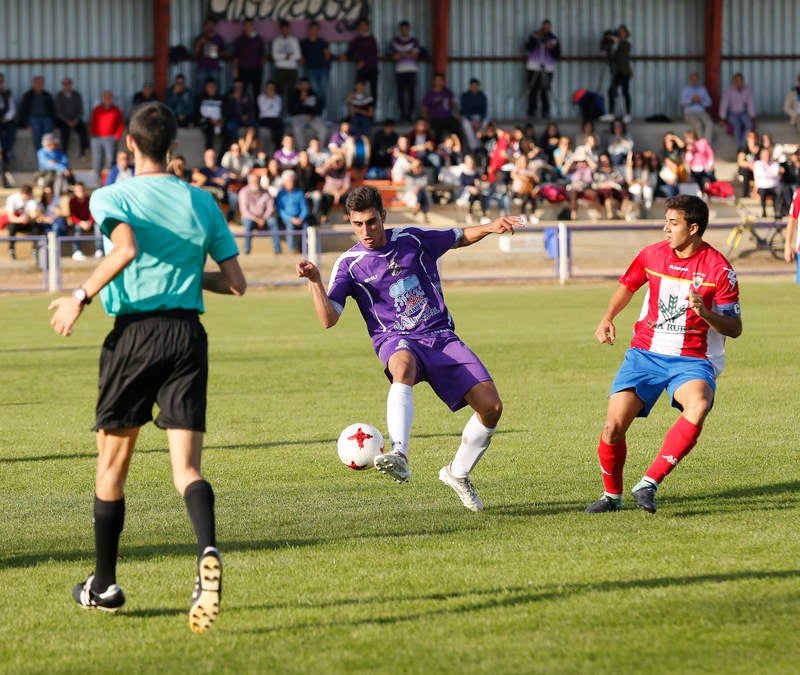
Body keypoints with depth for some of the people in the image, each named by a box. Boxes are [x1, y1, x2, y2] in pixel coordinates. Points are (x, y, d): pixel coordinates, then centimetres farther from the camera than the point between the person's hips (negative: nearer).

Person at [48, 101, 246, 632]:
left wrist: (81, 298, -14)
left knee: (113, 463, 14)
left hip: (135, 331, -2)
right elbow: (236, 283, 8)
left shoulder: (111, 197, -2)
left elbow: (126, 249, -23)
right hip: (188, 334, 2)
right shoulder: (202, 202, 10)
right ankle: (208, 552, -34)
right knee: (186, 467, -4)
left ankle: (104, 585, 24)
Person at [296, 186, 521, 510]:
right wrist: (315, 280, -22)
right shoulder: (349, 264, 1)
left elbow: (460, 237, 22)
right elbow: (328, 319, -8)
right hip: (397, 341, -3)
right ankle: (399, 455, -60)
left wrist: (490, 227, 4)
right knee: (403, 366, -42)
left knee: (492, 406, -9)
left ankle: (458, 472, 16)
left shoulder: (412, 239, 7)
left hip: (441, 337, 3)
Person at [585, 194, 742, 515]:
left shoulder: (718, 268, -9)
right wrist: (608, 318, 10)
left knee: (698, 406, -37)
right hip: (646, 353, 3)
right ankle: (612, 495, 15)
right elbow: (627, 285, 25)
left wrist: (706, 314, -24)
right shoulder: (653, 254, 3)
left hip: (692, 360, -3)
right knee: (614, 425, -13)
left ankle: (648, 483, -31)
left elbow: (735, 328, -6)